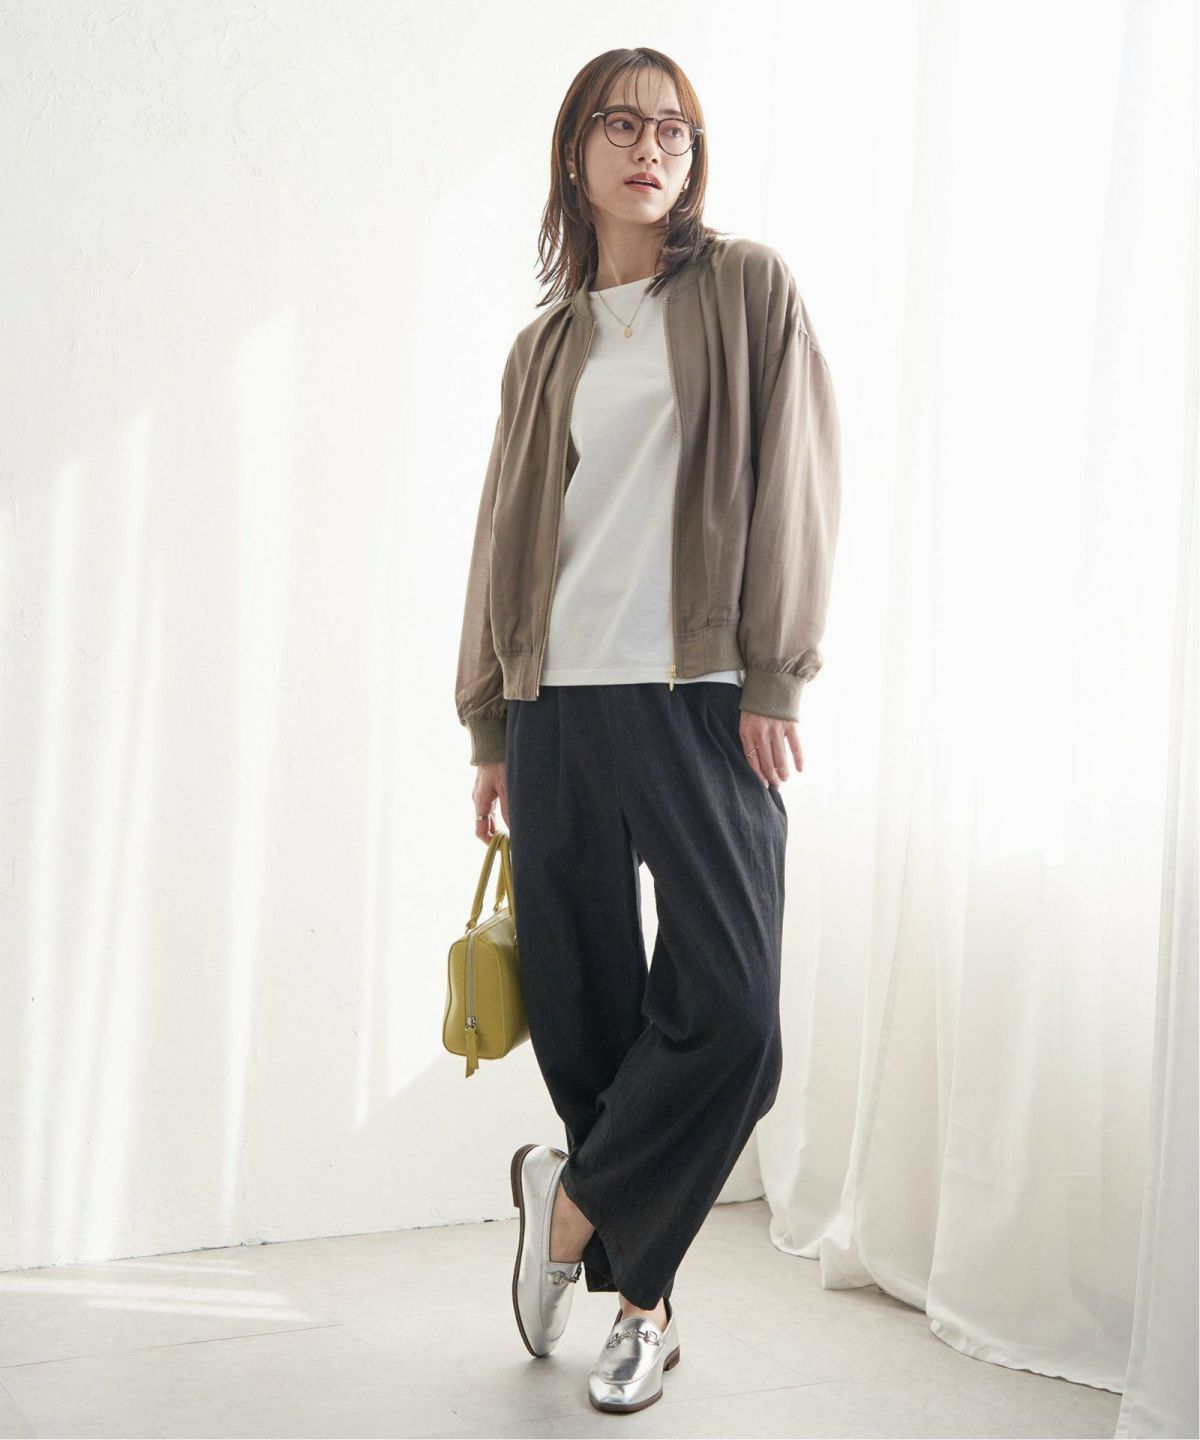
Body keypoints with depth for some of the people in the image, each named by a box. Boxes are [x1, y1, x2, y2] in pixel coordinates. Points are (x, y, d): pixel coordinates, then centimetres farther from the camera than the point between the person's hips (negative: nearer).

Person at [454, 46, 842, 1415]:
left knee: (728, 1013, -11)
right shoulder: (544, 347, 17)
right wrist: (490, 729, 13)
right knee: (582, 1012, 3)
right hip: (557, 700, 3)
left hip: (700, 697, -3)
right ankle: (641, 1296, 18)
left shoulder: (748, 288, 9)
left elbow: (795, 479, 1)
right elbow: (506, 534, 18)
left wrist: (773, 677, -8)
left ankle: (571, 1205, 12)